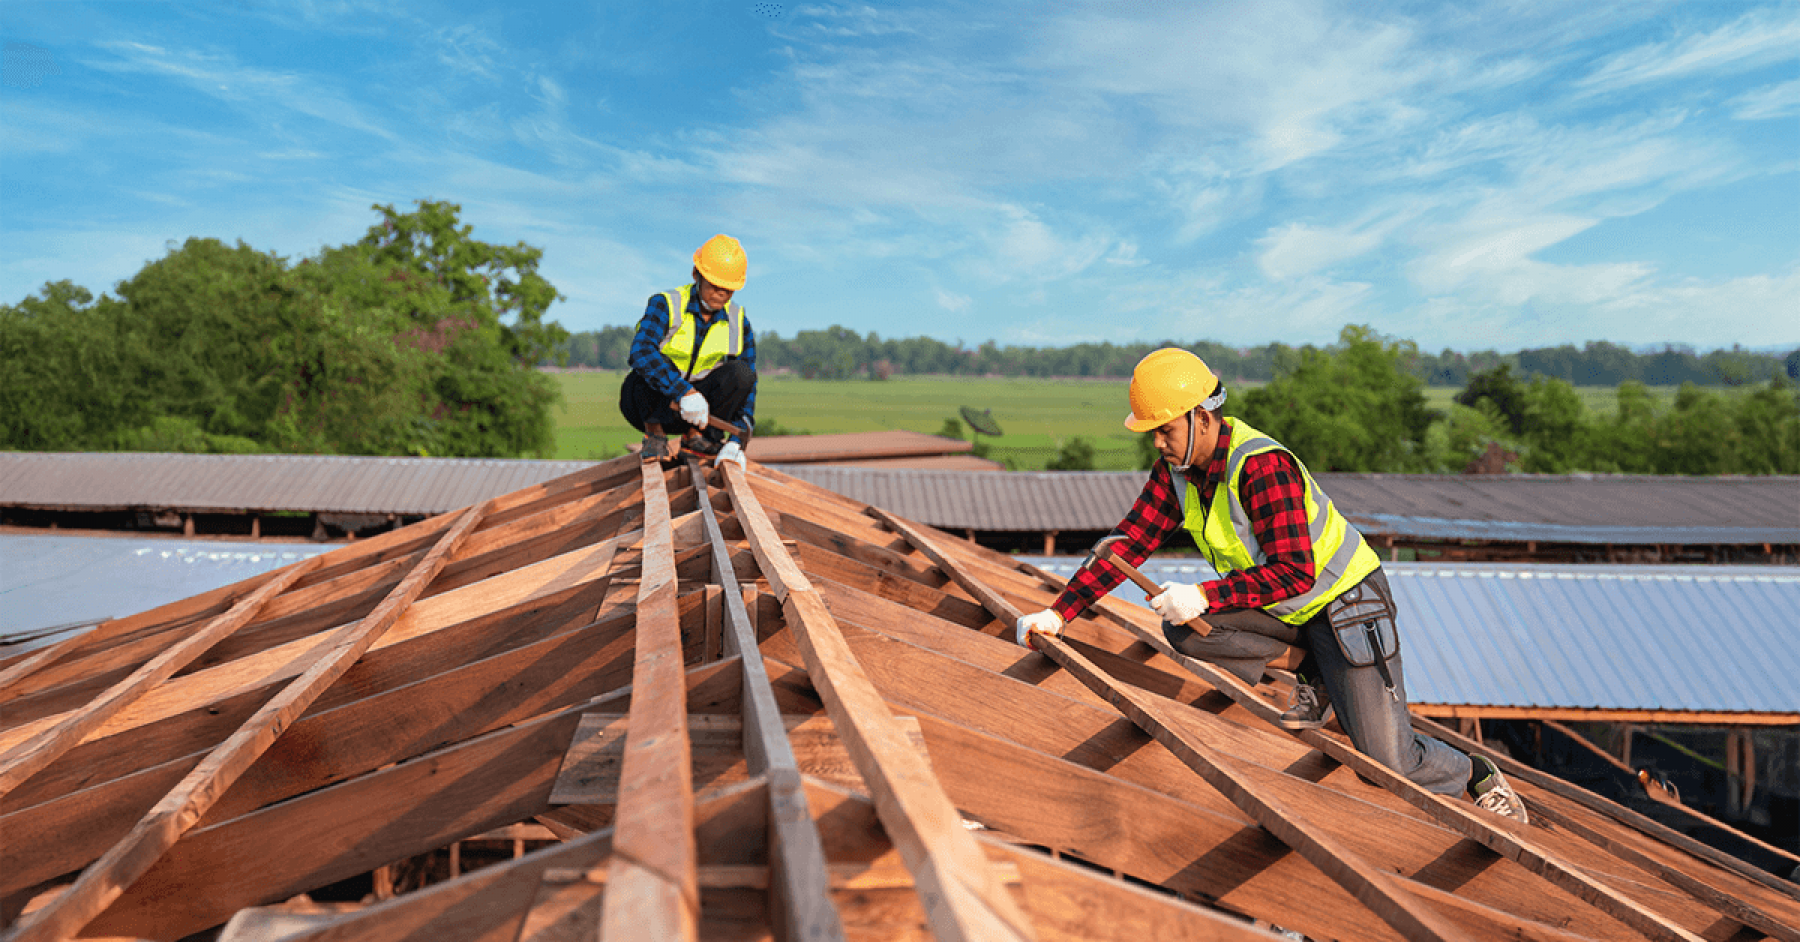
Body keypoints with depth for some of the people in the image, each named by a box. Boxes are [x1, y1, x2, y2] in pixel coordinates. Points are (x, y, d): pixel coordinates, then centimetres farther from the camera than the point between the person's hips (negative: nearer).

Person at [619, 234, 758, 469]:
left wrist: (737, 441, -24)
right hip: (647, 405, -3)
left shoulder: (739, 322, -6)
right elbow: (641, 350, -37)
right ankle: (654, 434, -15)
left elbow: (747, 387, -10)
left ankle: (697, 435, -7)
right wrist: (684, 392, -50)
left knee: (741, 371, -20)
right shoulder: (666, 305, -18)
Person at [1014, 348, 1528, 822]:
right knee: (1181, 628, -19)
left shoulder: (1262, 466, -30)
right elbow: (1130, 541, -6)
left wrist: (1204, 596, -39)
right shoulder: (1177, 469, -7)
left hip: (1343, 599, -7)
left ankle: (1476, 775, 24)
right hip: (1277, 606, 7)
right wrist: (1059, 612, -14)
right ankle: (1310, 681, 2)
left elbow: (1294, 573, -33)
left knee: (1390, 760, -11)